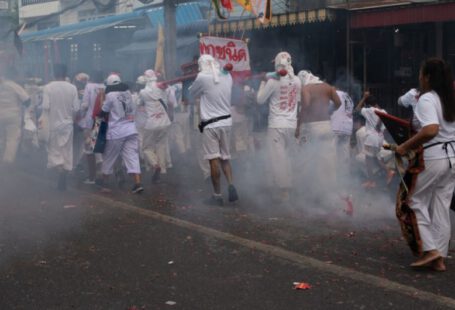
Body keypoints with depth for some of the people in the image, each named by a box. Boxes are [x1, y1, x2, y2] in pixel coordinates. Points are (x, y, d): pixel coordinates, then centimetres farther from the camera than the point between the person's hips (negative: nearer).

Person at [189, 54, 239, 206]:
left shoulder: (202, 78, -11)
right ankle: (231, 185, -5)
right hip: (226, 121, 5)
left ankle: (217, 195, 2)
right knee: (225, 158, 15)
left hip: (211, 124, -5)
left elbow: (192, 93, 4)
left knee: (214, 159, -1)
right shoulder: (227, 76, 5)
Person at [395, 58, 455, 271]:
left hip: (432, 158, -8)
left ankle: (430, 249, -1)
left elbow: (430, 130, -29)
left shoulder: (426, 100, -14)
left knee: (416, 201, 7)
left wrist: (405, 146, -21)